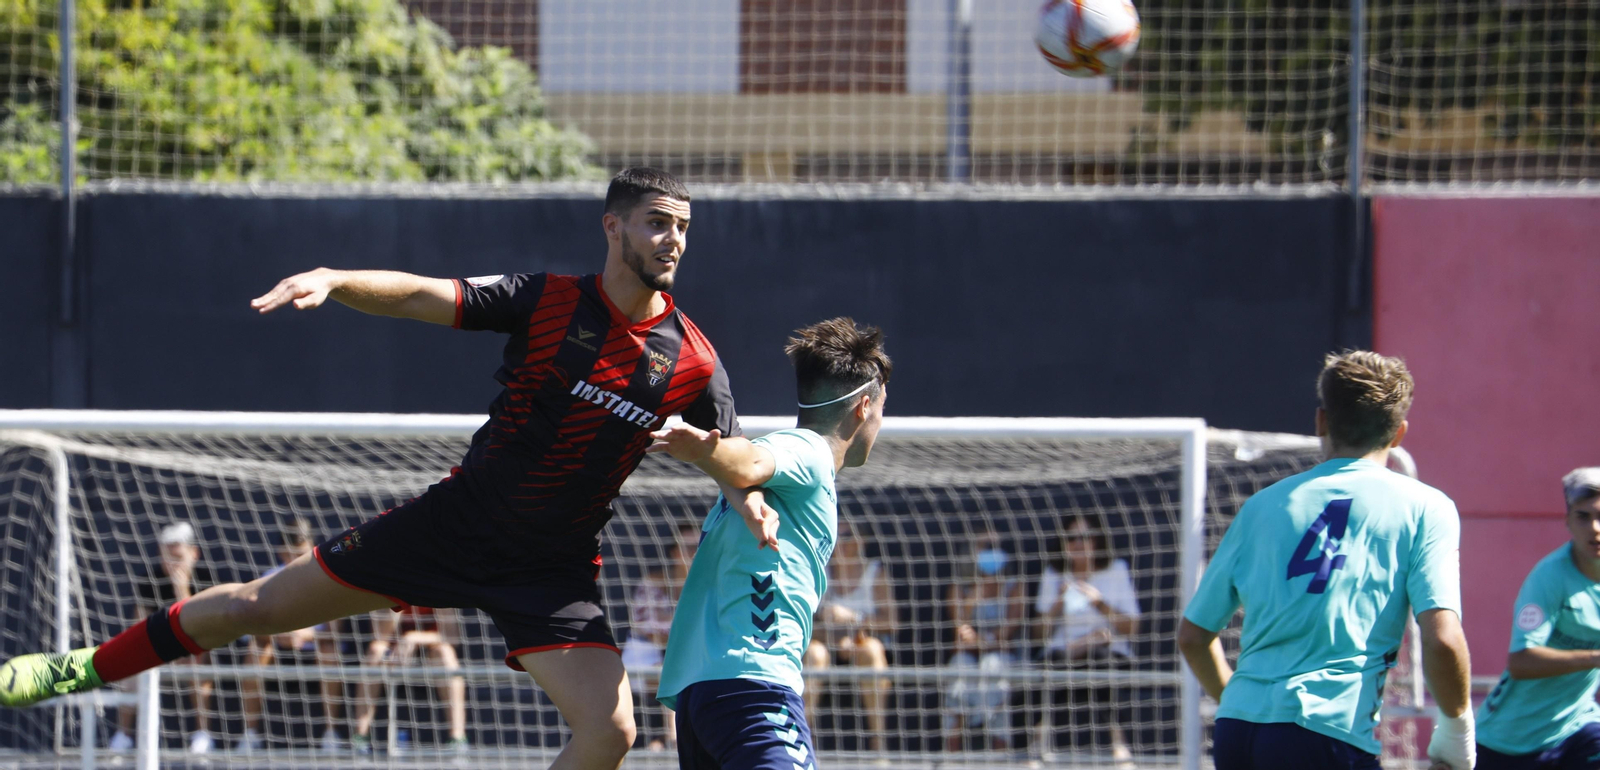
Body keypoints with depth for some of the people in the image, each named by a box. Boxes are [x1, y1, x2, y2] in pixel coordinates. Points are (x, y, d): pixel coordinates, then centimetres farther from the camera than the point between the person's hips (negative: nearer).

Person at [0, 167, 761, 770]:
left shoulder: (693, 364, -7)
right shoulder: (544, 301, -9)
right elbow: (420, 295, -15)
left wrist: (751, 503, -26)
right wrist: (333, 279, -34)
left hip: (552, 570, 0)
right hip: (457, 521, 0)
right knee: (259, 606, 5)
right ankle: (89, 667, 25)